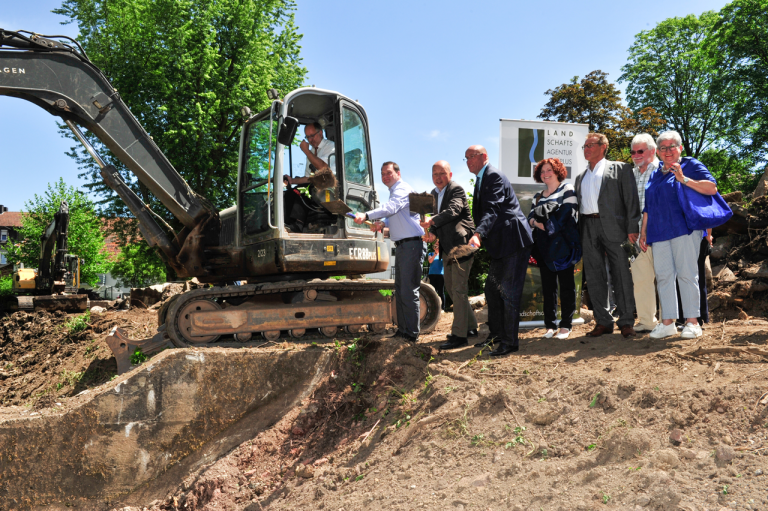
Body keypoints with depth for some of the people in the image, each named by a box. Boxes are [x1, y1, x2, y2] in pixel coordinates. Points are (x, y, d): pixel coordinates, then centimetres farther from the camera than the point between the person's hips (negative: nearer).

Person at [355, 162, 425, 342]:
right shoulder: (394, 192, 23)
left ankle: (411, 334, -4)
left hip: (412, 245, -11)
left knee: (409, 291, -9)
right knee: (400, 291, 13)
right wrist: (382, 227, 8)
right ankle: (402, 331, 21)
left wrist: (366, 215, -38)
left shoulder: (402, 189, -8)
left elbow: (390, 207, -27)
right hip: (401, 246, 11)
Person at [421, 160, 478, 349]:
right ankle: (471, 327, 30)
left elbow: (453, 210, -29)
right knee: (451, 288, 17)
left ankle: (459, 335, -3)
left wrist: (432, 221, -40)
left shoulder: (456, 189, -12)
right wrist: (432, 232, 2)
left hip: (460, 245, -10)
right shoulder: (435, 193, 15)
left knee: (459, 290, -9)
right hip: (447, 247, 10)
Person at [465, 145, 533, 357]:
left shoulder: (495, 177, -14)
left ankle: (510, 341, 0)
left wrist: (478, 234, -39)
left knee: (508, 291, -8)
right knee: (491, 289, 15)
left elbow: (492, 210, -26)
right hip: (500, 244, 10)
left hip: (514, 241, -10)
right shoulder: (481, 180, 16)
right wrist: (479, 237, 12)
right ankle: (496, 334, 28)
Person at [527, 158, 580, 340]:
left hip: (562, 244, -5)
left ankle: (566, 325, 3)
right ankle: (550, 325, 9)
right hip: (544, 246, 5)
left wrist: (548, 225, -8)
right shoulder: (538, 196, 21)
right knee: (548, 285, 5)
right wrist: (537, 223, -8)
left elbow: (568, 215, -9)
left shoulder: (567, 189, 4)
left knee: (566, 284, -1)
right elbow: (531, 217, 13)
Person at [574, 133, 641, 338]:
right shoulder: (581, 177, 22)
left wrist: (632, 227, -11)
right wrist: (578, 234, 8)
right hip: (588, 229, 5)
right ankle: (603, 321, 12)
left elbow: (631, 198, -1)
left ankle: (626, 321, 5)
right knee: (594, 276, 5)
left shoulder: (620, 169, 7)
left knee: (621, 274, -3)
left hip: (613, 226, -5)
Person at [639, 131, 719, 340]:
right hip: (659, 232, 5)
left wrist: (684, 179, -15)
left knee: (686, 274, -5)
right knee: (663, 275, 2)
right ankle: (667, 322, 6)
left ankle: (692, 322, 1)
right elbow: (648, 207, 23)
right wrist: (643, 231, 17)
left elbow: (712, 188, -7)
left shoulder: (690, 165, 6)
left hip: (684, 229, -5)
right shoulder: (655, 174, 21)